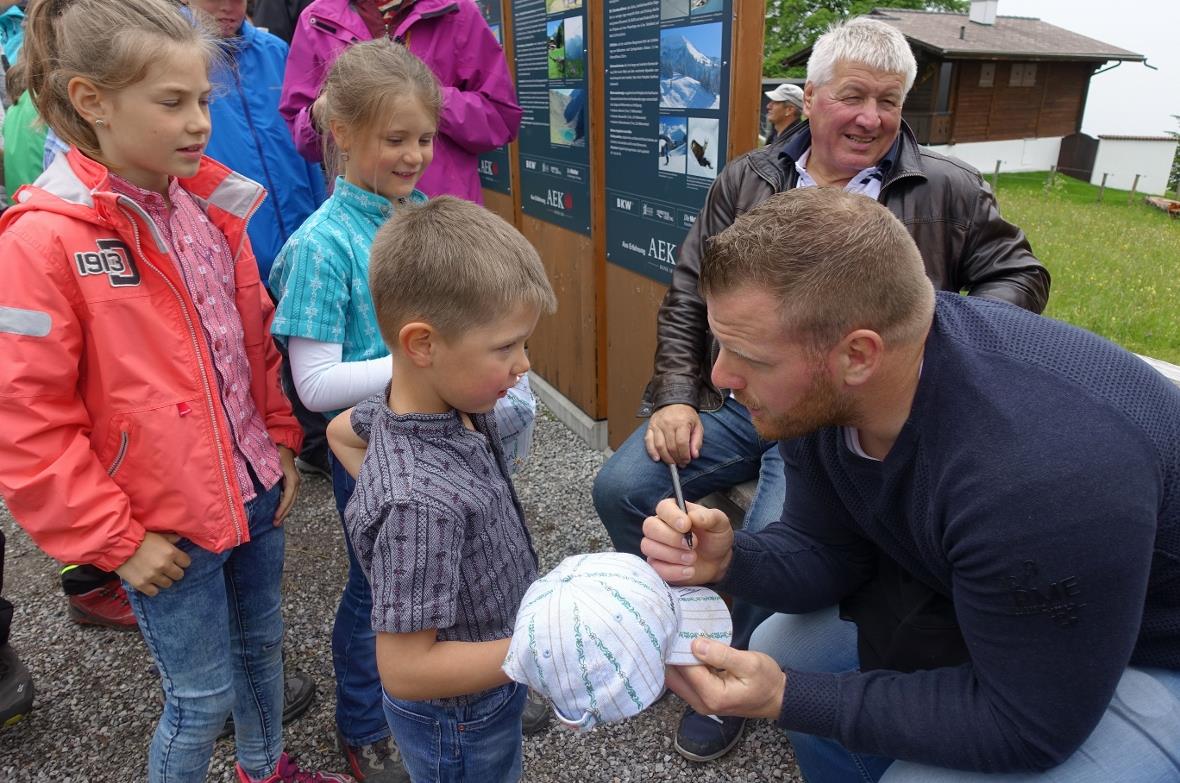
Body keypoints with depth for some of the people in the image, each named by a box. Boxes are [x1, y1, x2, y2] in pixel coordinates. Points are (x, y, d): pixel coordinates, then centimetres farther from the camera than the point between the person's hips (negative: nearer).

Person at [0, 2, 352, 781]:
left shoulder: (211, 208, 1)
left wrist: (281, 439, 9)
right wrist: (115, 539, -12)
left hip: (255, 490, 6)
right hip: (169, 524, -6)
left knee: (262, 643, 25)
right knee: (203, 693, 11)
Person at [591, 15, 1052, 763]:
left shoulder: (949, 190, 3)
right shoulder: (745, 181, 8)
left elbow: (1020, 276, 11)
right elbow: (688, 295, 9)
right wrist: (676, 396, -2)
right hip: (732, 400, 4)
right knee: (621, 488, -10)